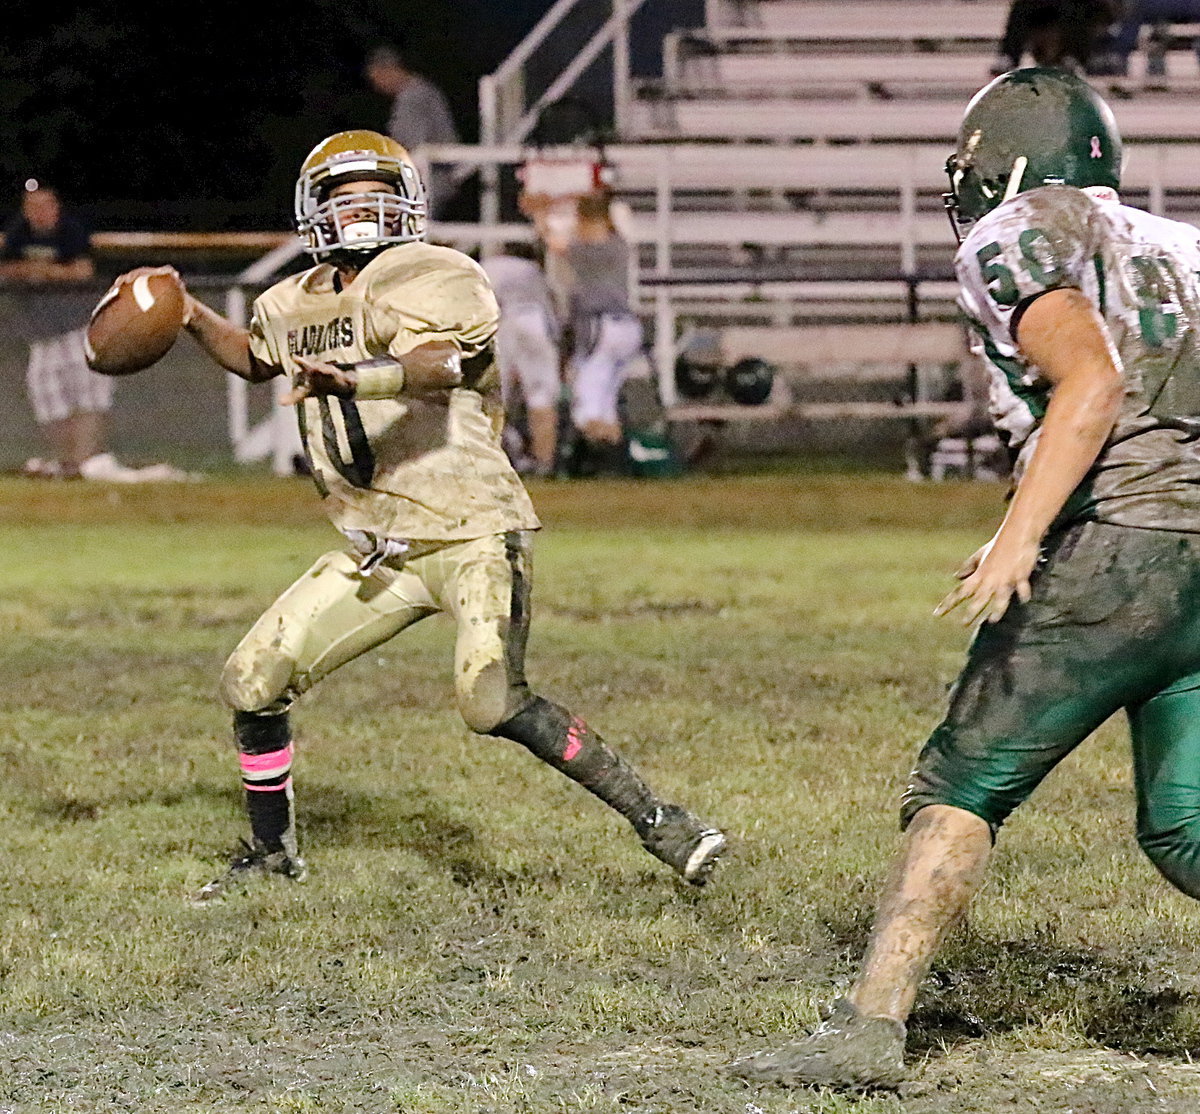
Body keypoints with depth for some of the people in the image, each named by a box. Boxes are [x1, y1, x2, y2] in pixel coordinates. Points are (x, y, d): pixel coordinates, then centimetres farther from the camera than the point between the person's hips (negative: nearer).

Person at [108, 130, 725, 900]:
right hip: (379, 549, 8)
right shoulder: (300, 303, 13)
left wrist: (351, 380, -53)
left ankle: (656, 819, -14)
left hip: (471, 533, -8)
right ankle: (274, 853, 27)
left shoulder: (432, 281, -12)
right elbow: (256, 360, 36)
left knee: (494, 702, -26)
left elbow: (437, 363, -34)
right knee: (253, 683, 6)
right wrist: (191, 315, 19)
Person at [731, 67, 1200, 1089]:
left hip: (1118, 544, -7)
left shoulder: (1014, 241, 2)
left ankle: (870, 1030, -3)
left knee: (962, 786, 1)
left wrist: (1020, 536, -21)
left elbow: (1090, 384, -14)